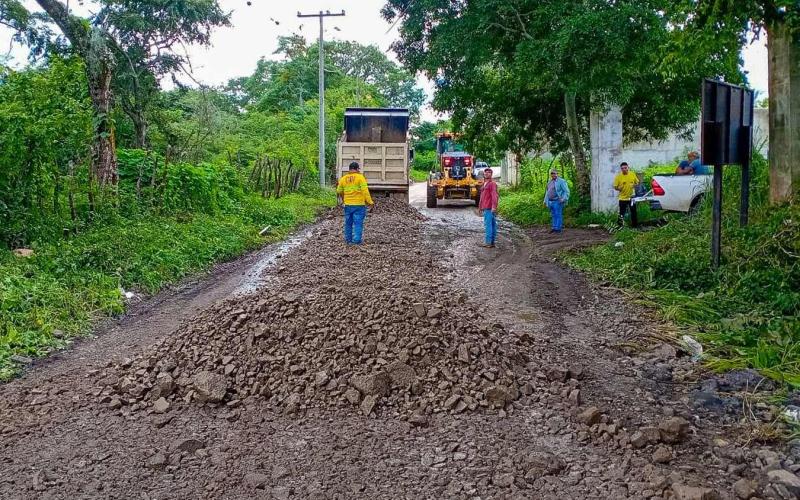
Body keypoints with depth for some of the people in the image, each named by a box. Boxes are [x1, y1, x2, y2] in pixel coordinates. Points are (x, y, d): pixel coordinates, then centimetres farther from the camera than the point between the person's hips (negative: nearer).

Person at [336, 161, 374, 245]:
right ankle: (357, 240, -5)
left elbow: (339, 191, 13)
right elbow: (365, 191, -15)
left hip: (348, 205, 4)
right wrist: (370, 203, -14)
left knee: (348, 223, 14)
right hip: (359, 204, -4)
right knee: (358, 223, -1)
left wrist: (342, 198, 33)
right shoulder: (360, 177, -8)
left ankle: (348, 239, 22)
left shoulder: (343, 178, 5)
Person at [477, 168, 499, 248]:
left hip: (489, 208, -9)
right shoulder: (484, 184, 21)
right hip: (485, 208, 9)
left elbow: (494, 195, -19)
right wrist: (480, 206, 25)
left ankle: (488, 242, -12)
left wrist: (494, 206, -28)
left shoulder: (492, 184, -8)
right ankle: (492, 242, 11)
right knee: (492, 225, 9)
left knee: (488, 224, -11)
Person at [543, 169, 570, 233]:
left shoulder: (561, 181, -5)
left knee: (558, 215, -7)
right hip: (550, 202, 7)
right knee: (553, 215, 10)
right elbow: (547, 192, 28)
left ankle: (558, 228, -5)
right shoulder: (549, 182, 19)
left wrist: (564, 199, -19)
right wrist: (545, 201, 23)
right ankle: (554, 228, 14)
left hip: (558, 202, -7)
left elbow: (566, 191, -8)